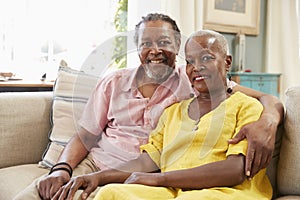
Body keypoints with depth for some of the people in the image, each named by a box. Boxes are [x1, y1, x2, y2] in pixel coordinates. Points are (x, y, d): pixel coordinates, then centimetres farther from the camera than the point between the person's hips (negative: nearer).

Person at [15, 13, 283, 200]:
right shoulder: (113, 83, 9)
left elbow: (266, 99, -5)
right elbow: (84, 137, 10)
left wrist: (268, 121, -29)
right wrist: (62, 169, -9)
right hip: (95, 163, 3)